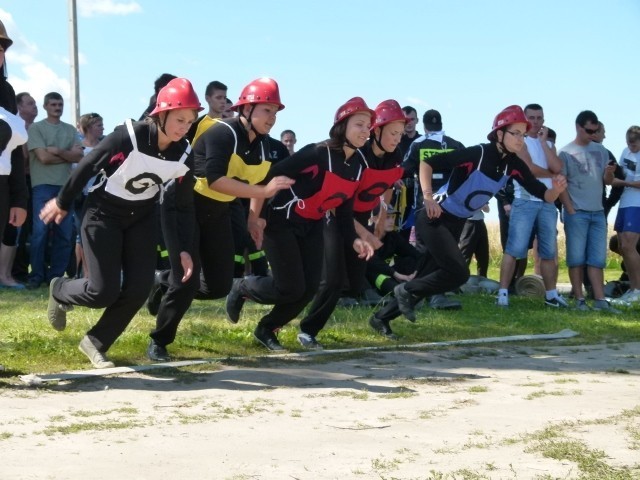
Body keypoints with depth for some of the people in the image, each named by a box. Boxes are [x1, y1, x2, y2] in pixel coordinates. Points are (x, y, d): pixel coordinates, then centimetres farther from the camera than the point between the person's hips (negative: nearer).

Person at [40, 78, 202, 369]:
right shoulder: (128, 137, -28)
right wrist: (62, 203, -4)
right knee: (104, 292, -10)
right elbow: (87, 166, -14)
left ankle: (96, 343, 14)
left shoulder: (184, 156, -12)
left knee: (139, 289, -6)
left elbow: (184, 206, -1)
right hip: (103, 213, -5)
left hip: (141, 217, 5)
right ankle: (59, 290, 24)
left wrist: (184, 249, -6)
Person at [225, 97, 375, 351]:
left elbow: (344, 208, 7)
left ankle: (266, 329, 19)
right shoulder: (318, 153, -23)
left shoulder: (357, 166, 1)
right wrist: (254, 217, -22)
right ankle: (241, 287, 17)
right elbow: (270, 175, -22)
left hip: (313, 227, 8)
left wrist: (354, 240, -9)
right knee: (291, 289, -11)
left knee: (309, 288, -1)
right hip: (282, 222, -8)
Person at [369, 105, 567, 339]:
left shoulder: (514, 164, -4)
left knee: (427, 277, 8)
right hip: (436, 218, -7)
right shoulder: (477, 154, -24)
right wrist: (428, 196, -33)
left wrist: (556, 190, -27)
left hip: (457, 224, 7)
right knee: (458, 273, -18)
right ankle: (406, 290, 2)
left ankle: (381, 317, 20)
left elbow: (542, 194, -5)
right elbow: (428, 162, -23)